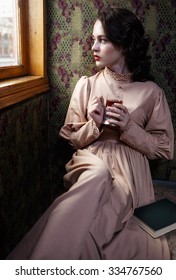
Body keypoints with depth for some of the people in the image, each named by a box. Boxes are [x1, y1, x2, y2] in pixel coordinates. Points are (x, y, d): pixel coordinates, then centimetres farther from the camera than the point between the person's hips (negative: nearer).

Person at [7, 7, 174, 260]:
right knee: (98, 174, -36)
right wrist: (94, 124, -11)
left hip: (128, 172, -1)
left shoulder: (151, 92, 1)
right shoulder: (86, 84, 6)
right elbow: (72, 138, 10)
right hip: (90, 161, 2)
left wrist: (128, 128, -11)